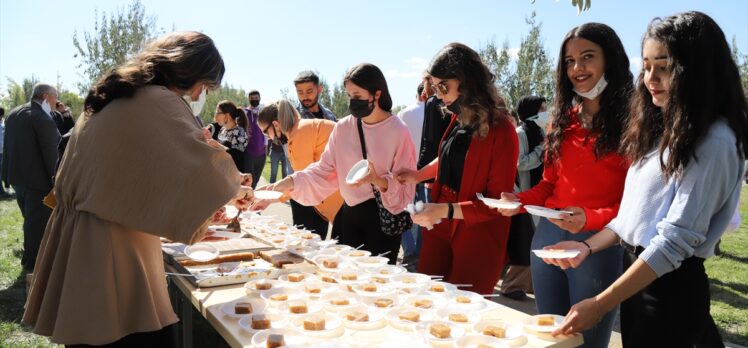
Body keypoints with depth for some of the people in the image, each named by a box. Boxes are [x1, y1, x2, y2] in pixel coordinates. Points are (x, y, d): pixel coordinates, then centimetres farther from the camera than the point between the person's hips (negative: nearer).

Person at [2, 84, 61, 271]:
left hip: (17, 176, 9)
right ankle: (33, 262, 13)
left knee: (30, 219, 21)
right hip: (38, 179, -9)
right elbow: (50, 154, -19)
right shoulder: (43, 119, -18)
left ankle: (30, 256, 34)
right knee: (38, 222, 3)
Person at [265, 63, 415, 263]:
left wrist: (378, 181, -27)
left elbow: (405, 185, -8)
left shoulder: (398, 131, -11)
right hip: (350, 215, 4)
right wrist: (291, 182, -15)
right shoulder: (343, 128, 1)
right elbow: (325, 171, -1)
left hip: (384, 218, -4)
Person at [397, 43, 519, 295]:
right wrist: (418, 175, 16)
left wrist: (446, 211, -23)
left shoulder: (500, 130, -16)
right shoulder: (456, 121, 5)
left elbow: (498, 202, -15)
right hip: (440, 231, 6)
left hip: (477, 241, -6)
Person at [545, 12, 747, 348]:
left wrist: (599, 305, -24)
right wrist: (588, 247, 2)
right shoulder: (662, 128, 10)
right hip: (638, 274, 8)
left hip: (670, 285, -7)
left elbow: (675, 241, -22)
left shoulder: (713, 141, -17)